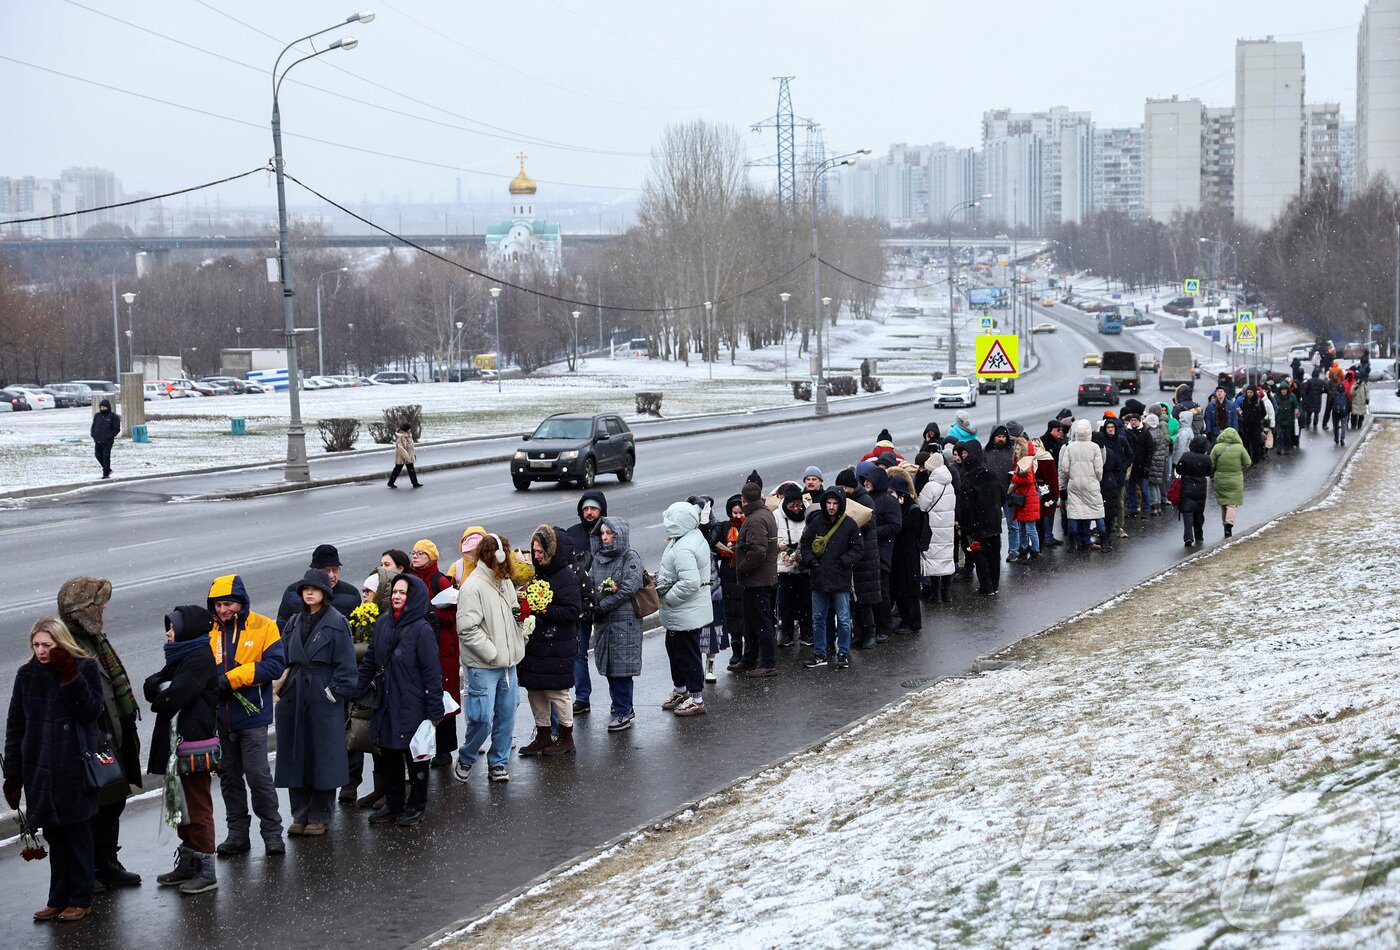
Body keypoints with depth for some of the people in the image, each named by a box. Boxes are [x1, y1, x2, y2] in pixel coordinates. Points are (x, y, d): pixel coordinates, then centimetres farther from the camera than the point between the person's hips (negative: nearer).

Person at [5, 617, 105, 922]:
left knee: (77, 834, 4)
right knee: (54, 835, 9)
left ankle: (80, 899, 13)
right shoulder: (27, 674, 5)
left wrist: (70, 678, -22)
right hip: (39, 769, 3)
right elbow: (15, 726, 7)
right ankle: (59, 900, 17)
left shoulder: (85, 668, -4)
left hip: (75, 768, -3)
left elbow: (91, 712, -15)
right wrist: (13, 773, 5)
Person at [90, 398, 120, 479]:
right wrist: (93, 435, 4)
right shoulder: (97, 416, 12)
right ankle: (107, 469, 24)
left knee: (106, 456, -6)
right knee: (98, 455, 6)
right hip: (98, 441, 6)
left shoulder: (113, 416, -3)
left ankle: (106, 473, 0)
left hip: (107, 441, -6)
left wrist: (109, 437, -12)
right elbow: (93, 426, 20)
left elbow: (117, 429, -4)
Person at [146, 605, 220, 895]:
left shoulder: (200, 658, -14)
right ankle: (188, 863, 26)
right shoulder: (180, 657, 15)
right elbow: (151, 685, 11)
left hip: (195, 743, -9)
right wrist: (163, 689, -10)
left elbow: (174, 697, -21)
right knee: (183, 804, 16)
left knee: (197, 807, -5)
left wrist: (160, 697, -1)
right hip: (177, 741, 9)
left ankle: (206, 871, 0)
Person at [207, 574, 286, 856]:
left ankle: (272, 831, 7)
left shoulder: (263, 627, -4)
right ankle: (237, 832, 22)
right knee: (229, 777, 12)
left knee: (258, 775, -6)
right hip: (219, 717, 4)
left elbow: (275, 664, -13)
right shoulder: (208, 631, 6)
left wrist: (232, 678, -18)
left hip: (251, 716, -4)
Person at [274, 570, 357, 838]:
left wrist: (337, 691, -12)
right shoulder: (294, 622, 14)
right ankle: (300, 815, 14)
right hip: (294, 696, 5)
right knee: (295, 755, 6)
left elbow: (345, 662, -7)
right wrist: (282, 687, 7)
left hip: (323, 697, -5)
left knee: (323, 755, 0)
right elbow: (283, 657, 16)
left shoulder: (337, 622, -3)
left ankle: (319, 816, 8)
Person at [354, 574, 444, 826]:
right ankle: (393, 803, 27)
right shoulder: (382, 624, 4)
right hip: (386, 706, 6)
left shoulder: (422, 630, -13)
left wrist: (434, 711, -14)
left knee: (415, 758, 8)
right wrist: (355, 692, 10)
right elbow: (370, 662, 14)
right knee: (388, 757, 13)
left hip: (412, 708, -6)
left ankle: (416, 806, 21)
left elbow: (432, 673, -12)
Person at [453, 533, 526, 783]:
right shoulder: (473, 587, -14)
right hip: (482, 666, -8)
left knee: (506, 717, 10)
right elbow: (467, 629, -19)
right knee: (482, 720, -7)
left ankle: (498, 763, 24)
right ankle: (465, 760, 16)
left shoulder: (504, 582, 11)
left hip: (507, 662, 8)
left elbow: (515, 612, 26)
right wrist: (493, 654, -16)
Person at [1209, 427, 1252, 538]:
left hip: (1220, 480, 2)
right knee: (1232, 504, -1)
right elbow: (1248, 463, -3)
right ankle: (1229, 524, -17)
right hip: (1235, 480, -2)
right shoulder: (1239, 448, -7)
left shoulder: (1217, 448, -5)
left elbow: (1211, 464, -3)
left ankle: (1225, 524, 21)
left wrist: (1212, 477, 12)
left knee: (1223, 504, 14)